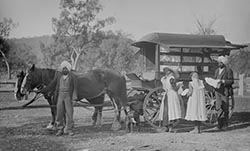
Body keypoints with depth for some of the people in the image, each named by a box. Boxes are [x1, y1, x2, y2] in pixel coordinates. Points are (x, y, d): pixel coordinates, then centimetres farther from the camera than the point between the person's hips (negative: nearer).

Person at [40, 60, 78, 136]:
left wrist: (74, 98, -18)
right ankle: (60, 130, 11)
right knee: (59, 113, 2)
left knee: (69, 113, -3)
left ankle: (68, 130, 6)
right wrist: (42, 91, 4)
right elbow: (52, 85, 9)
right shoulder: (58, 76, 5)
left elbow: (74, 88, -6)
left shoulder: (72, 76, -3)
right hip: (60, 96, 2)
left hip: (68, 96, -2)